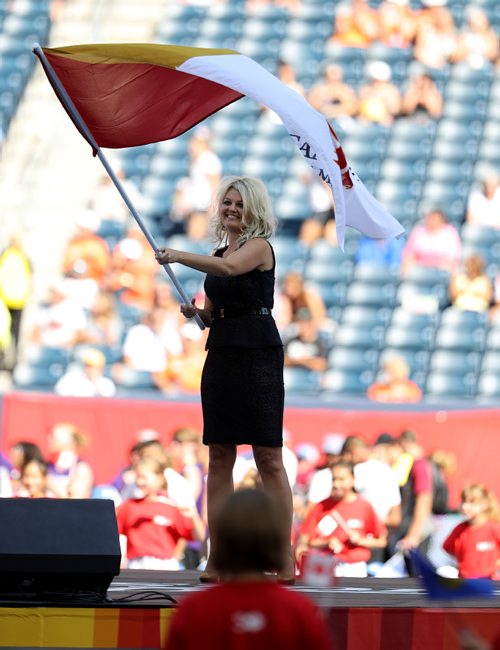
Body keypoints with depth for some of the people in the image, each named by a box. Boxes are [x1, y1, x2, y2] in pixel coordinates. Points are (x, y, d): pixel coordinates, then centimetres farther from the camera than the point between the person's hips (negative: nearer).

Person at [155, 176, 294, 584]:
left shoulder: (258, 246, -4)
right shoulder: (219, 254, 18)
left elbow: (230, 267, -26)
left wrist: (178, 256, -21)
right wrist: (196, 312, 3)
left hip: (258, 355, -8)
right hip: (221, 355, 8)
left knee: (269, 458, -8)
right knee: (219, 458, 4)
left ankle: (284, 559, -7)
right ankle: (216, 559, 4)